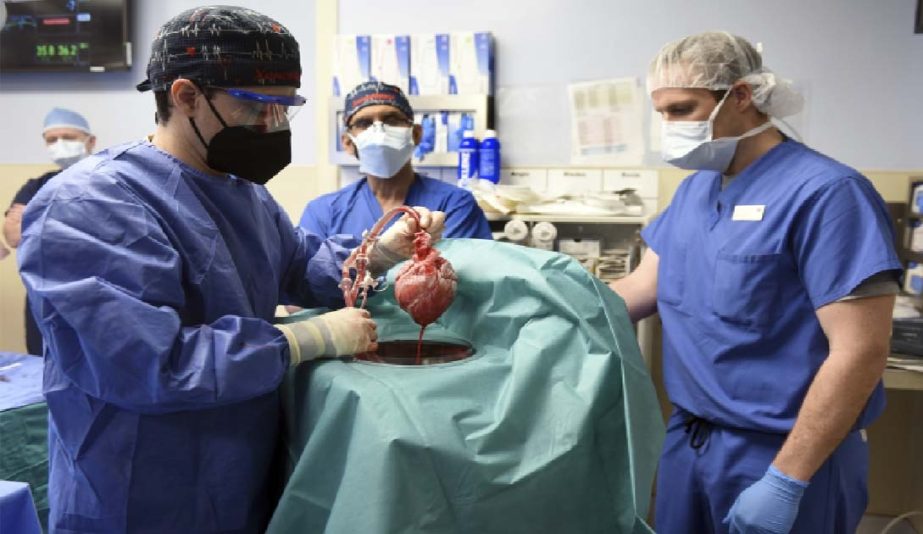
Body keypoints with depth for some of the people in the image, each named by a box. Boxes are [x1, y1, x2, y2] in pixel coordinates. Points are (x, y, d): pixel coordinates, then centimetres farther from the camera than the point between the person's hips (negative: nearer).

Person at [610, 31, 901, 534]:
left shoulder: (824, 192, -18)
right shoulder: (693, 190, 7)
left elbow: (861, 351, -21)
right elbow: (642, 288, 8)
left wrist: (786, 481, -22)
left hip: (782, 453, -7)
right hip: (688, 438, 7)